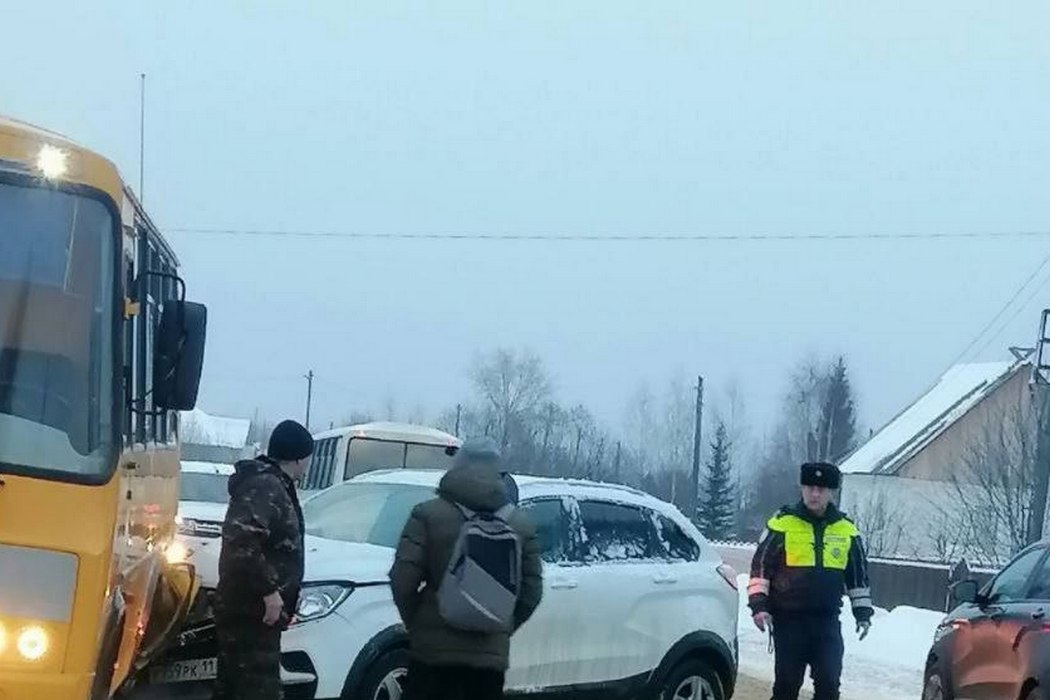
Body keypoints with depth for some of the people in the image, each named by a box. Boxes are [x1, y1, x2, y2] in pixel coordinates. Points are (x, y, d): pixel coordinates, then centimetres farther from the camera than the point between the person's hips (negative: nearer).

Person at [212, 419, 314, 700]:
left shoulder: (270, 484, 16)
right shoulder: (266, 487, -17)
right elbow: (241, 540, -30)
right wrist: (269, 590, -25)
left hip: (246, 607, 11)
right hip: (252, 611, -11)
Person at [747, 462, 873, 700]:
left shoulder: (846, 529, 6)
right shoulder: (783, 523, -4)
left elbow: (858, 574, 15)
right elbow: (761, 565, -1)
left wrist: (863, 612, 10)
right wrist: (759, 604, -9)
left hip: (827, 621, 2)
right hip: (788, 619, -2)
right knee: (787, 680, 2)